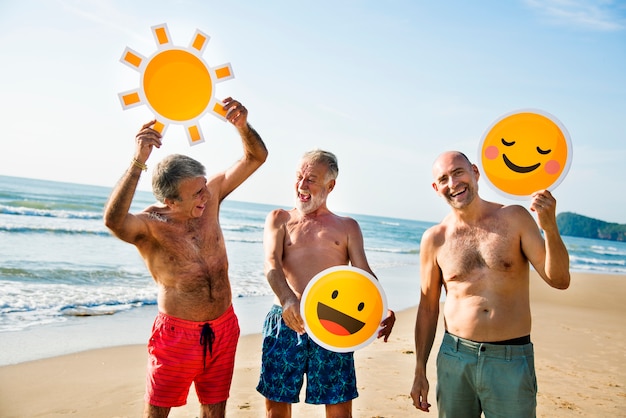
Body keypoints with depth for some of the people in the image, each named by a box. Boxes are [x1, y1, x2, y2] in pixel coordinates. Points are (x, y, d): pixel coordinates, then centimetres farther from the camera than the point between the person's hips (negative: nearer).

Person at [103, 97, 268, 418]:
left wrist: (242, 126, -25)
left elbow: (256, 157, -5)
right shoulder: (148, 225, -18)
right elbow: (113, 221, -42)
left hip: (223, 328, 4)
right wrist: (138, 162, -51)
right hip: (177, 332, -3)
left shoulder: (210, 195, -6)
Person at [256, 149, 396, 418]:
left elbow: (364, 273, 4)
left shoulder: (348, 227, 14)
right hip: (286, 321, 0)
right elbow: (271, 264, -6)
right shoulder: (279, 219, 11)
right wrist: (288, 299, -27)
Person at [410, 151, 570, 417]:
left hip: (511, 359, -1)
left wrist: (549, 227, -22)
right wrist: (420, 372, 8)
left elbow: (559, 281, -6)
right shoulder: (434, 239, -1)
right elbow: (428, 307, 6)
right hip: (454, 357, 1)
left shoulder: (515, 218, -3)